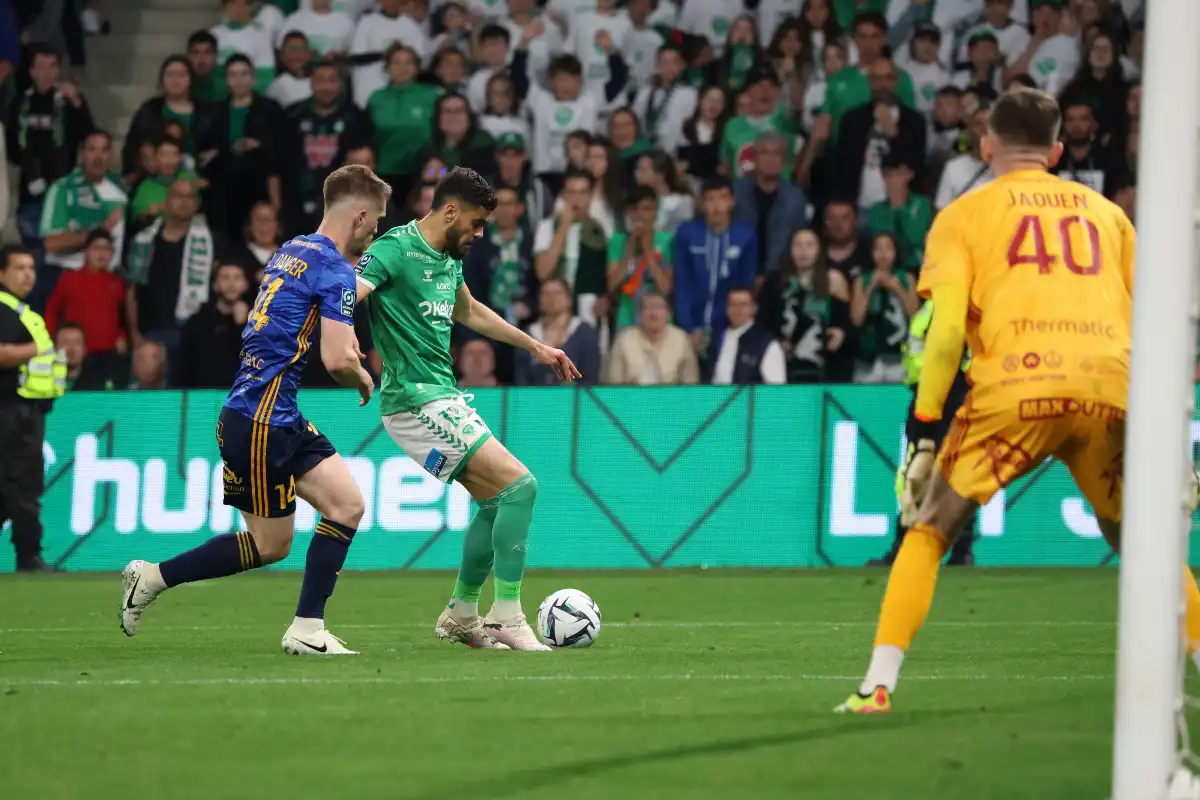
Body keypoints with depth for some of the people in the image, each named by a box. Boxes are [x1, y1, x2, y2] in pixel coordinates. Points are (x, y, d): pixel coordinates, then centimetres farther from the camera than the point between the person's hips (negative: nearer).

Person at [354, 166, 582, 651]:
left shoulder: (448, 258, 15)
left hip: (446, 399, 10)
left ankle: (462, 615, 28)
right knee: (519, 486, -14)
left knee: (498, 502, 15)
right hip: (418, 404, -10)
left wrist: (535, 347, 40)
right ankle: (507, 618, -10)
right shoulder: (396, 249, -14)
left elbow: (469, 312, 34)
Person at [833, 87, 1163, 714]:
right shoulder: (1107, 213, 25)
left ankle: (877, 686, 1)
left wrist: (924, 433, 7)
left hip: (1014, 383, -2)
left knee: (929, 532, 12)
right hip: (1112, 390, 2)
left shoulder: (963, 215, 16)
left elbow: (946, 328, 3)